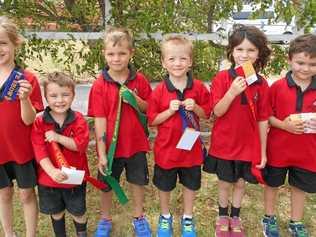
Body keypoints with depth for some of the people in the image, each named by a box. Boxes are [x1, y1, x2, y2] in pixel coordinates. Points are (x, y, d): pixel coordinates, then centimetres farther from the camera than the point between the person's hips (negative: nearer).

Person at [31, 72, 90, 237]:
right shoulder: (39, 123, -9)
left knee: (78, 213, 15)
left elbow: (82, 144, -20)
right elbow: (39, 151, -15)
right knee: (56, 212, 21)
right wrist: (52, 171, -28)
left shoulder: (78, 120, -10)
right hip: (49, 178, 1)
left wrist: (58, 137, -28)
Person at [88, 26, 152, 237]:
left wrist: (136, 100, -19)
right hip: (111, 146, -1)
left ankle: (139, 217, 41)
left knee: (139, 182, 16)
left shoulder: (139, 80, -5)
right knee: (107, 185, 16)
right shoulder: (100, 85, -11)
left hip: (136, 143, 2)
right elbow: (100, 121, -12)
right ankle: (105, 220, 41)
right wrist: (101, 153, -13)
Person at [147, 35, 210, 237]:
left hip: (191, 147, 1)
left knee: (191, 185, 18)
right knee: (165, 186, 17)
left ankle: (188, 219, 41)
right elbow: (152, 120, -8)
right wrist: (170, 110, -22)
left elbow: (206, 114, 1)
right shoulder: (159, 91, -11)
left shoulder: (198, 88, -7)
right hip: (167, 148, -1)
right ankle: (165, 217, 42)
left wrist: (195, 107, -19)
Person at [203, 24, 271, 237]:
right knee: (225, 183, 15)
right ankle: (223, 216, 39)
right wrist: (232, 92, -30)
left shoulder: (261, 84, -6)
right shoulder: (222, 78, -11)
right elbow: (217, 112, -14)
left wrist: (263, 152, 1)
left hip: (249, 145, 2)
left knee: (241, 183, 17)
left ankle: (235, 217, 40)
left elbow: (263, 120, -2)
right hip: (224, 143, -1)